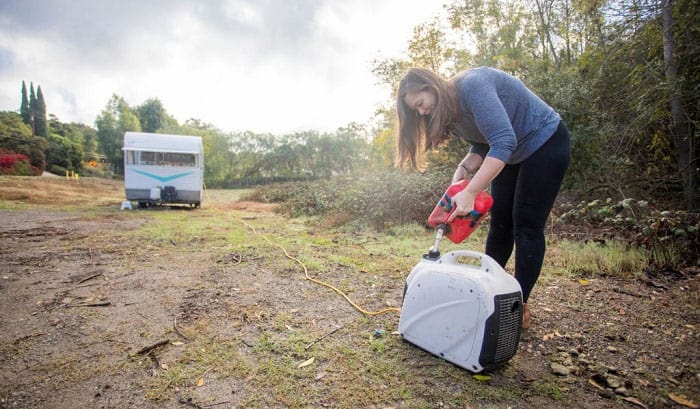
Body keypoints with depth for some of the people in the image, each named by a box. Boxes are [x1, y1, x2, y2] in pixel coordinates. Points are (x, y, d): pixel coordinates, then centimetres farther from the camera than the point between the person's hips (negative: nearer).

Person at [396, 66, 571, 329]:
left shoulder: (472, 85, -29)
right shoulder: (451, 110, -3)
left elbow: (504, 142, -38)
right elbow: (481, 146, 2)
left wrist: (470, 193, -42)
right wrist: (464, 169, -18)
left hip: (546, 143, -8)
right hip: (511, 154, 8)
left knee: (527, 225, -8)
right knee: (500, 221, 7)